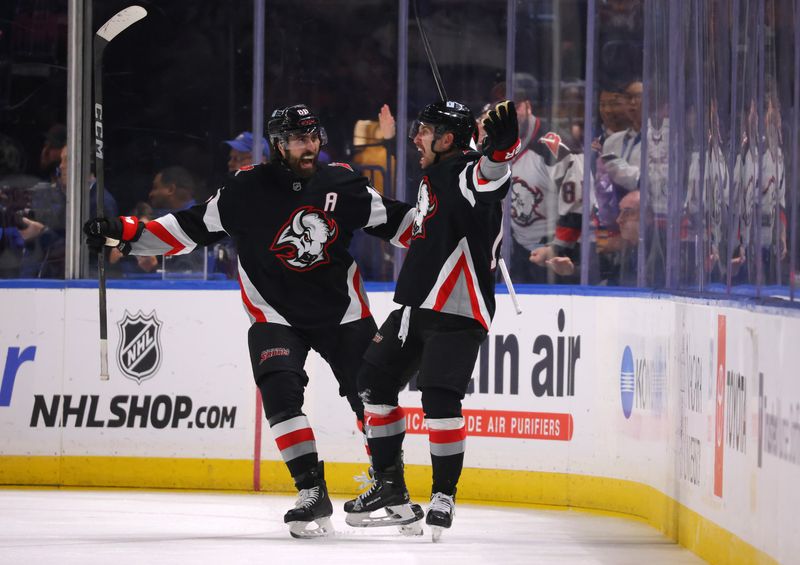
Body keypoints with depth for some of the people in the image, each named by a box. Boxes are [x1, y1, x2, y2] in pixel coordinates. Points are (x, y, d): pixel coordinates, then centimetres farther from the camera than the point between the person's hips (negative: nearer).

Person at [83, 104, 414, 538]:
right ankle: (312, 494, -17)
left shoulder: (341, 184, -6)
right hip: (275, 314, -2)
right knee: (280, 394, -21)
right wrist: (126, 233, -19)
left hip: (342, 310, 2)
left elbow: (394, 221, 3)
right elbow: (191, 227, -10)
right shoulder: (248, 189, -13)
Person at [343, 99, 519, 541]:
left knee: (439, 396, -19)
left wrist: (499, 148, -61)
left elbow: (489, 180, -41)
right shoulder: (433, 179, 15)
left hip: (458, 312, -10)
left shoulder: (467, 175, -16)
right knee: (375, 379, 10)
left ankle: (444, 494, -5)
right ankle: (390, 489, 18)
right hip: (417, 306, 10)